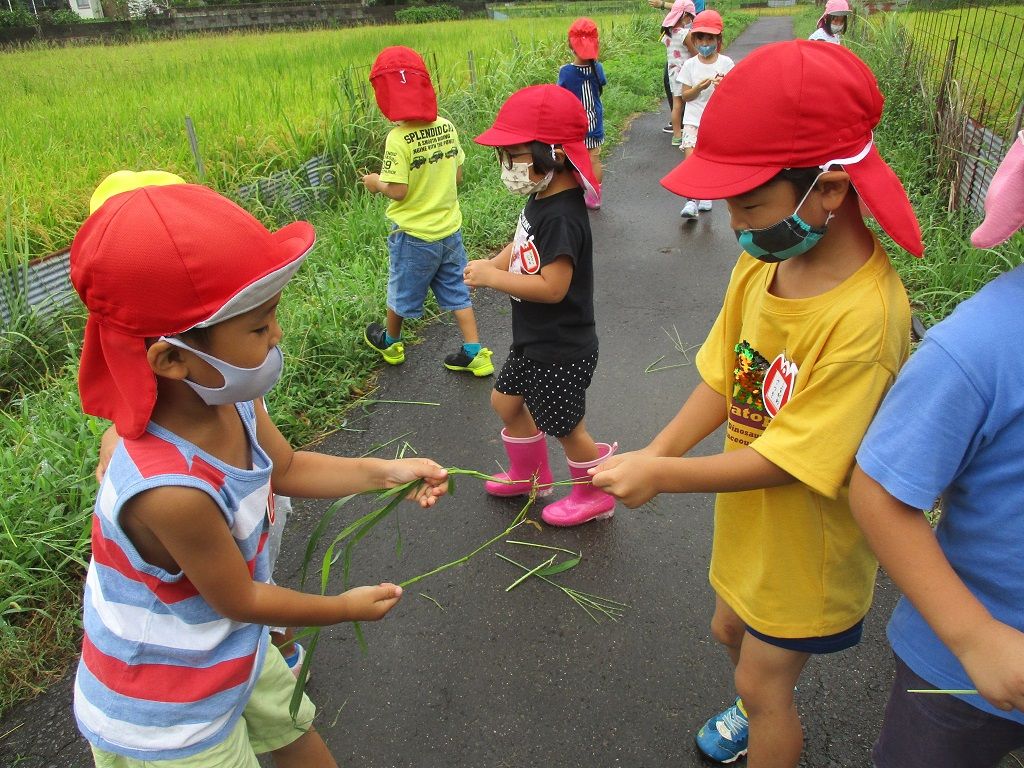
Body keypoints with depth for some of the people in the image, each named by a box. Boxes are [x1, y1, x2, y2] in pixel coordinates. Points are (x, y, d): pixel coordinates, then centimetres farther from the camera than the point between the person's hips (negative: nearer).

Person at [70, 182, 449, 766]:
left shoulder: (230, 398, -19)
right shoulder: (171, 491, -41)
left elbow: (287, 468, 3)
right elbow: (240, 600, -24)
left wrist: (387, 472, -5)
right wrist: (349, 607, -8)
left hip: (235, 652, 7)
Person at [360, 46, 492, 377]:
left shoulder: (399, 139, -22)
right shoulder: (446, 127, -5)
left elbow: (398, 191, -21)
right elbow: (457, 175, 2)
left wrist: (376, 183, -2)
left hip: (414, 235, -5)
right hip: (450, 229, 5)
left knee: (402, 292, 17)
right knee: (456, 291, 16)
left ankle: (390, 343, 40)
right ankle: (475, 354, 14)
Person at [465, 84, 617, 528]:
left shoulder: (561, 217, -29)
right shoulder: (540, 199, 1)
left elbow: (552, 287, -33)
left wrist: (493, 278, -24)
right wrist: (491, 265, -8)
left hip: (561, 351, -10)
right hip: (535, 341, 10)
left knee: (565, 427, 9)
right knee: (506, 400, 24)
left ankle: (594, 496, 34)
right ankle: (529, 475, 46)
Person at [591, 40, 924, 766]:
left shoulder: (863, 318, -34)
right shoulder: (760, 265, -12)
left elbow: (789, 460, -29)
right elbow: (721, 380, -5)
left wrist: (662, 474, -26)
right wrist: (655, 451, -17)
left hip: (807, 548, -7)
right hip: (751, 523, 7)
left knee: (764, 681, 13)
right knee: (732, 630, 29)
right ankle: (766, 707, 60)